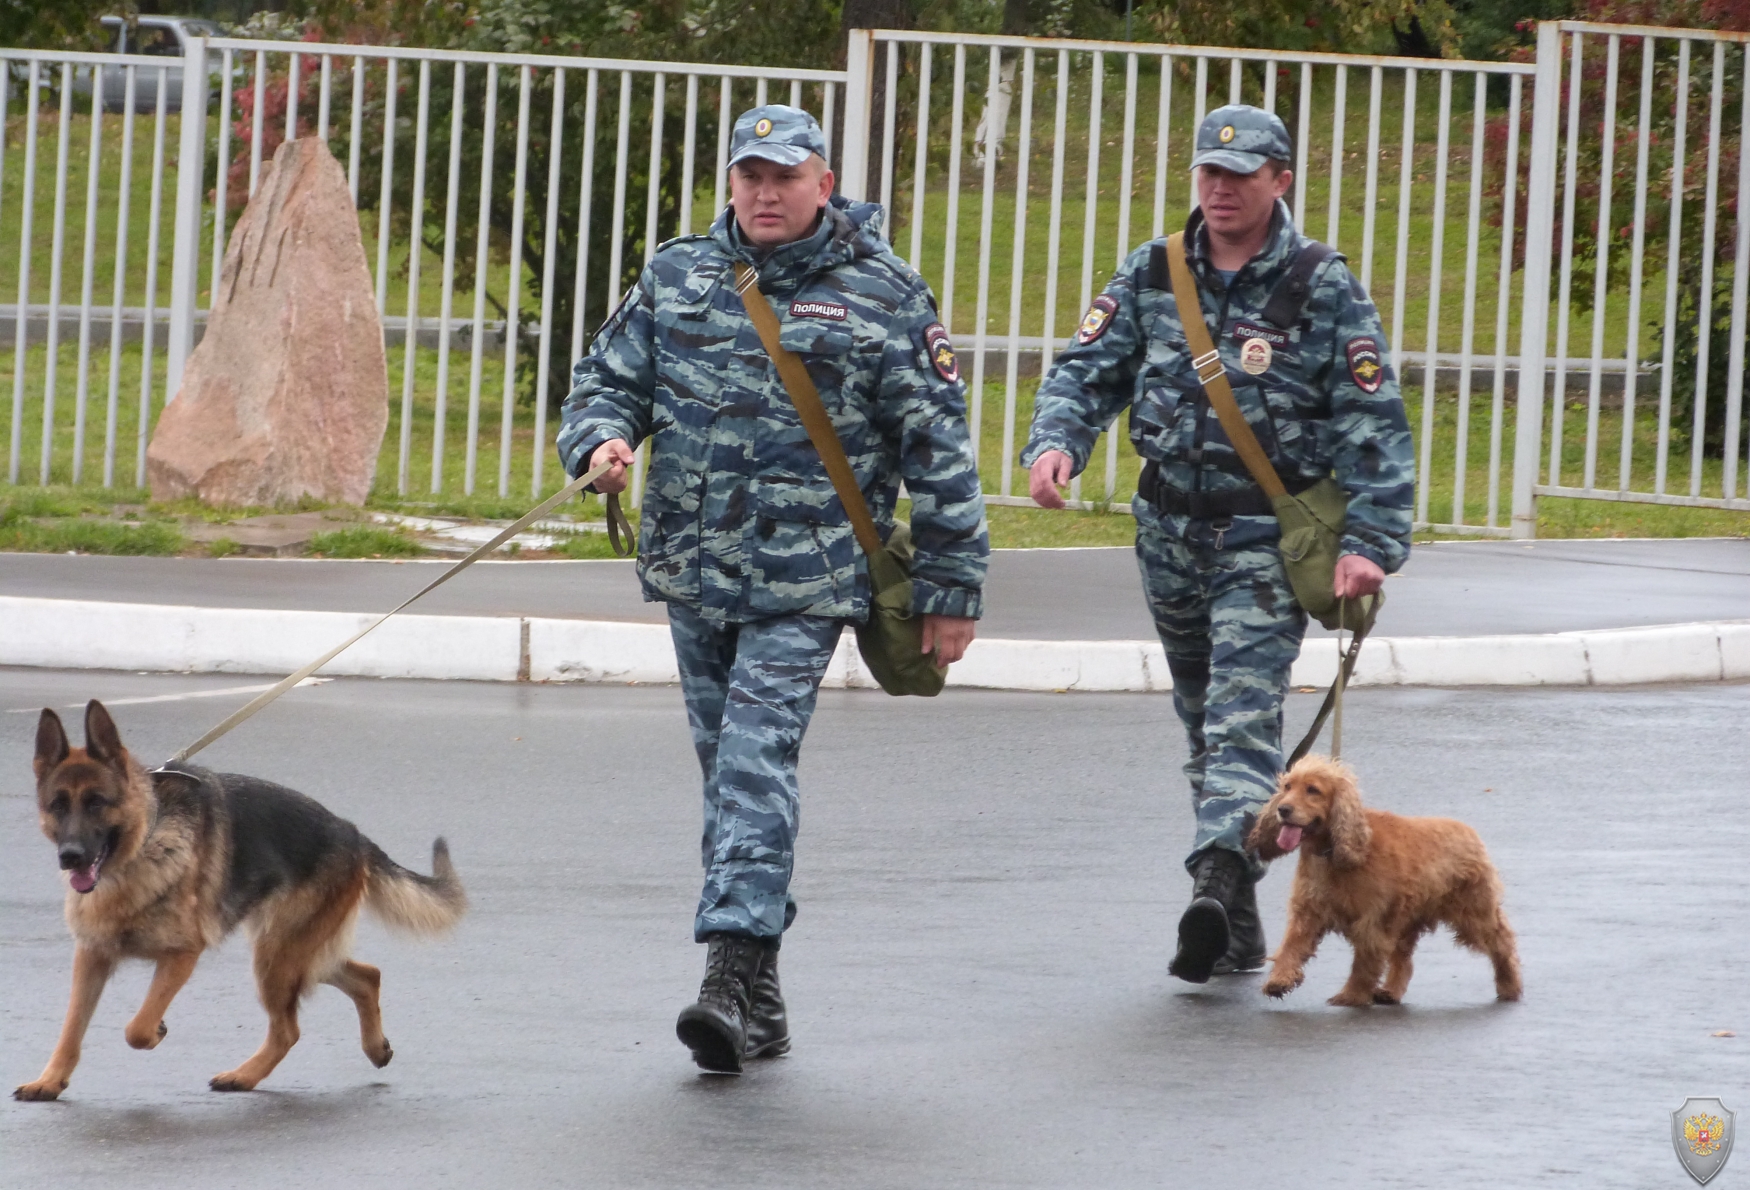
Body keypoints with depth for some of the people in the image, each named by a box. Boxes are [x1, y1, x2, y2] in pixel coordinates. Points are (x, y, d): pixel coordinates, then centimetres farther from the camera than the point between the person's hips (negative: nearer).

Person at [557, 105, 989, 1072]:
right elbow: (608, 376, 15)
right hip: (693, 571, 5)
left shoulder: (882, 298, -2)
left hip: (806, 582, -5)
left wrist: (949, 590, -2)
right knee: (727, 770, 9)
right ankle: (759, 998, 17)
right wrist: (603, 440, -10)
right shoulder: (676, 277, 9)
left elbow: (938, 449, -1)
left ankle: (732, 972, -22)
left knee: (757, 762, -17)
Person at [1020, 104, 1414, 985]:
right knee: (1202, 716, 11)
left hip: (1268, 538, -5)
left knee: (1243, 713, -19)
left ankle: (1220, 877, -33)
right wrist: (1055, 442, -16)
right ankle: (1239, 929, 19)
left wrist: (1370, 542, -16)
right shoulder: (1152, 274, 5)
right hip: (1170, 530, 5)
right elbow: (1088, 369, 6)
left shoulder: (1322, 287, -5)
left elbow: (1373, 423, -7)